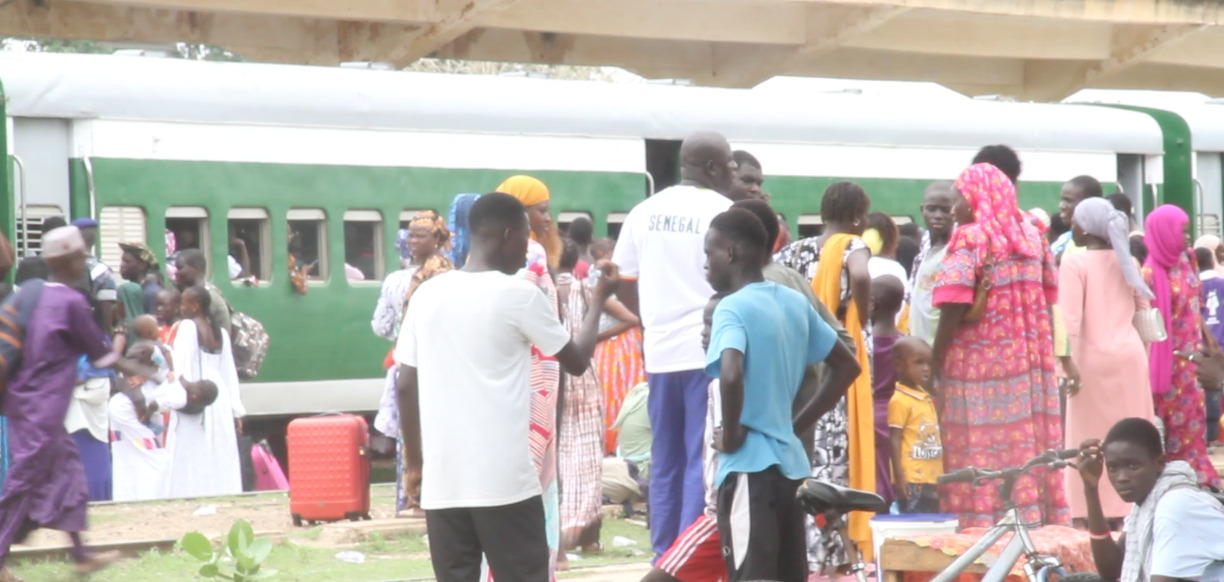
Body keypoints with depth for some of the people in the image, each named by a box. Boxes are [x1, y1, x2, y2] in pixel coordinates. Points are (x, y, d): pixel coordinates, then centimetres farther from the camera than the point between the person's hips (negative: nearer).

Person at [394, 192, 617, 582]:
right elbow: (577, 361, 7)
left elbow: (406, 387, 9)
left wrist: (414, 462, 17)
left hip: (443, 480, 4)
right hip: (504, 480, -4)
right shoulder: (519, 295, -6)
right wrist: (599, 299, 21)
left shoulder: (427, 296, 7)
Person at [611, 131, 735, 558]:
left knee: (665, 462, 12)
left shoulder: (644, 213, 8)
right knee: (701, 460, -2)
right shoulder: (723, 213, -8)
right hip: (709, 349, -5)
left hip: (660, 350, 5)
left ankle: (663, 559, 14)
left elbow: (624, 287, 12)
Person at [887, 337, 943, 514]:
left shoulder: (926, 398, 14)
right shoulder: (899, 400, -11)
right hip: (911, 480, -9)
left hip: (931, 479, 9)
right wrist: (899, 476, -17)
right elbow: (894, 440, -13)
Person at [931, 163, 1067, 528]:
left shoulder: (970, 240, -8)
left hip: (979, 371, -6)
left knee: (980, 465, -4)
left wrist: (935, 364, -7)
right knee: (1029, 456, 8)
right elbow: (1047, 304, 11)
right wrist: (1047, 363, 16)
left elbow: (952, 312, -14)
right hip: (1030, 367, 6)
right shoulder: (1032, 237, 10)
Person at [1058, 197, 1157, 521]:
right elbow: (1145, 312, 12)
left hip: (1093, 358, -5)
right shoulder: (1127, 262, 9)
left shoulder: (1075, 263, -8)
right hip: (1130, 355, 5)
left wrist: (1068, 363, -17)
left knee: (1092, 437, 1)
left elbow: (1071, 318, -16)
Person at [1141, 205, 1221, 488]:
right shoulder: (1151, 273, -15)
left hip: (1191, 353, 7)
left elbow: (1196, 308, 13)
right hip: (1168, 356, -7)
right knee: (1172, 415, 1)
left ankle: (1196, 472, 16)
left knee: (1193, 412, 10)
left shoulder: (1185, 262, 6)